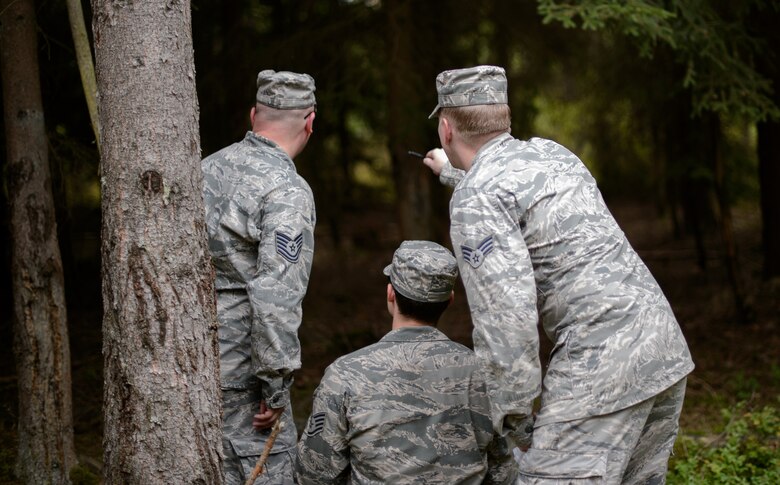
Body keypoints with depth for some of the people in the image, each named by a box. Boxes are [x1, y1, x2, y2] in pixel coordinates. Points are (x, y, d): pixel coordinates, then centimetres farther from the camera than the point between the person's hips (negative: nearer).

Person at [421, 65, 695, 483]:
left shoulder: (473, 201, -9)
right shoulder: (550, 153, 17)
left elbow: (506, 314, -19)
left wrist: (512, 417, -9)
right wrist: (453, 173, 59)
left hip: (600, 365, -9)